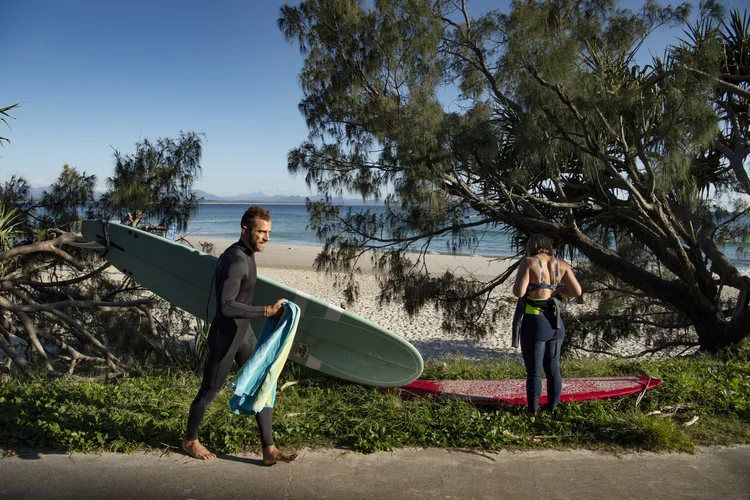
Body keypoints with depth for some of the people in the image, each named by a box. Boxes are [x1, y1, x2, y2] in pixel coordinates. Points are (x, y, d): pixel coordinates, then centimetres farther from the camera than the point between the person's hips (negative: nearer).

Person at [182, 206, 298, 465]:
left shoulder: (244, 254, 5)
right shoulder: (236, 261, -26)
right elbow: (226, 306, -33)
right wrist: (268, 311, -30)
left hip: (244, 332, 9)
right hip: (225, 336, -9)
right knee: (210, 391, 11)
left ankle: (269, 450, 13)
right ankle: (190, 440, 34)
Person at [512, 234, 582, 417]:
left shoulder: (528, 262, -10)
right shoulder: (561, 264, 3)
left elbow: (519, 292, -17)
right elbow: (577, 291, -4)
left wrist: (518, 283, 3)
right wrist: (557, 289, 10)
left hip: (534, 323, -5)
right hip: (555, 324, 5)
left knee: (534, 371, 7)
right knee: (553, 369, 18)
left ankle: (533, 410, 16)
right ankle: (552, 409, 26)